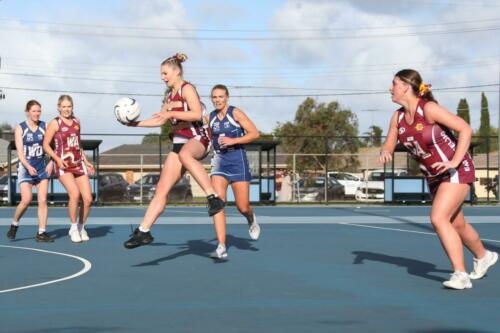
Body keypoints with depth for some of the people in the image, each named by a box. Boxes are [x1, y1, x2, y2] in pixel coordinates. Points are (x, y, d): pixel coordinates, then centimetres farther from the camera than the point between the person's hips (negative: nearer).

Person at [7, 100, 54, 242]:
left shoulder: (44, 127, 4)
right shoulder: (20, 128, -3)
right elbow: (20, 150, -10)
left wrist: (51, 162, -10)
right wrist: (28, 167, -24)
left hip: (42, 167, 3)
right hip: (25, 168, -3)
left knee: (43, 200, -5)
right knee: (26, 200, -15)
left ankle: (41, 233, -1)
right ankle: (14, 225, 10)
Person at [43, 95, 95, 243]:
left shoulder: (76, 121, 13)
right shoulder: (55, 123, -3)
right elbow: (46, 144, -4)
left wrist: (86, 161, 19)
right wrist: (58, 159, -17)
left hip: (79, 164, 5)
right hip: (64, 166, -5)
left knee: (88, 198, -3)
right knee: (75, 193, -25)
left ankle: (81, 227, 18)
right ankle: (73, 228, -7)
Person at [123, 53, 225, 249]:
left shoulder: (186, 88, -5)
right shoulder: (169, 95, 20)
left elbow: (197, 114, -19)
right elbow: (161, 121, 32)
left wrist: (171, 113, -21)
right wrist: (135, 124, 26)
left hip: (198, 139, -8)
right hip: (180, 142, 8)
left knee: (184, 154, -45)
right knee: (162, 189, 0)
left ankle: (214, 198, -48)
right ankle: (143, 231, 2)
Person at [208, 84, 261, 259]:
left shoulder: (235, 113, -7)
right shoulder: (211, 117, 8)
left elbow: (255, 133, -11)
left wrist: (233, 140, -19)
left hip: (238, 161, -3)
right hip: (219, 162, 4)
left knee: (243, 207, 0)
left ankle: (251, 219, 39)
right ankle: (221, 247, -15)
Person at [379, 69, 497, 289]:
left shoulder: (429, 108, -21)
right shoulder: (398, 117, -1)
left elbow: (465, 129, -22)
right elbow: (389, 145, 6)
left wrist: (455, 161, -30)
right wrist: (385, 152, -19)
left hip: (457, 171, -8)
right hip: (434, 176, 8)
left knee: (438, 218, -22)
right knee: (457, 224, 18)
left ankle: (460, 275, -16)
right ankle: (483, 257, 45)